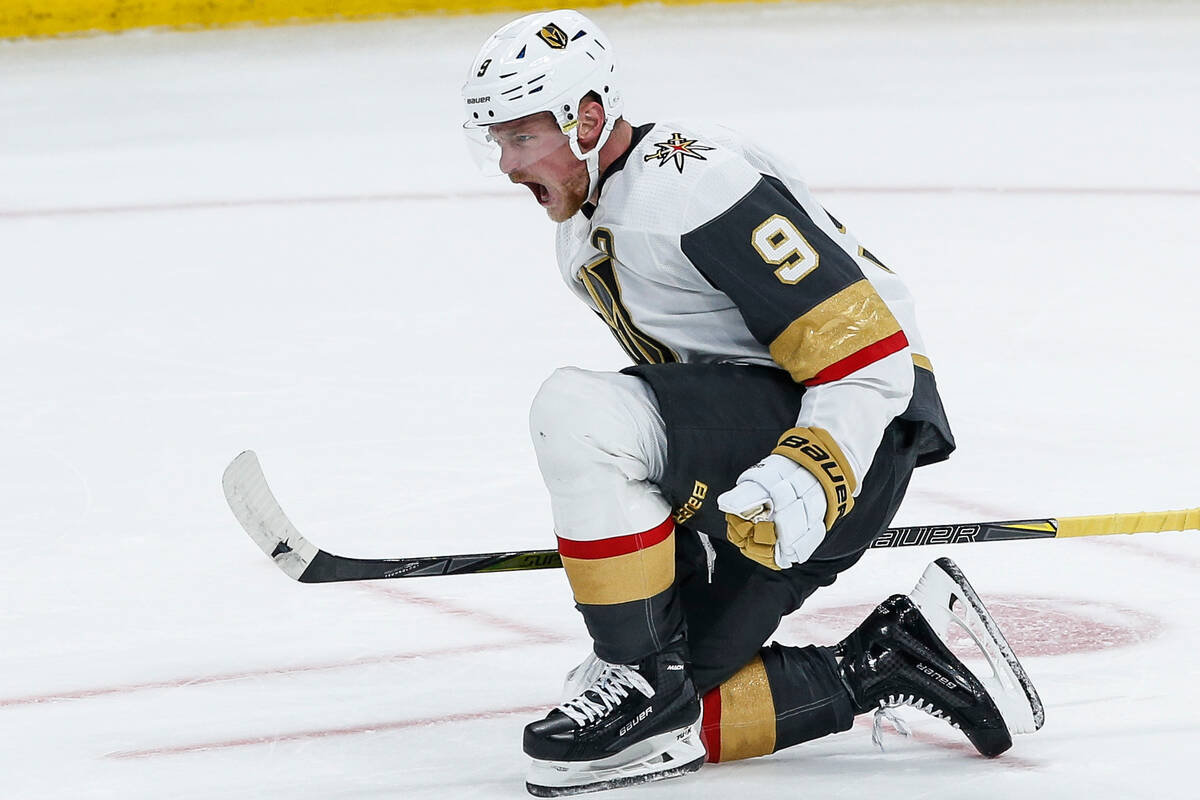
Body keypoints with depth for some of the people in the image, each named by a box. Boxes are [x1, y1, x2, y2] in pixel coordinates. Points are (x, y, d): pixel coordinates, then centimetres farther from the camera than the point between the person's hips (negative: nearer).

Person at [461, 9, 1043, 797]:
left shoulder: (696, 184, -19)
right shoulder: (584, 237, 14)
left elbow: (870, 353, -22)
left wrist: (806, 482, -31)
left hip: (858, 435, -10)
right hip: (746, 459, 10)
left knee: (577, 414, -30)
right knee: (669, 717, 1)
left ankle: (644, 674, -18)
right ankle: (893, 660, 8)